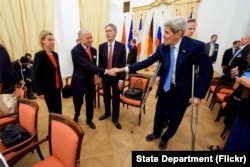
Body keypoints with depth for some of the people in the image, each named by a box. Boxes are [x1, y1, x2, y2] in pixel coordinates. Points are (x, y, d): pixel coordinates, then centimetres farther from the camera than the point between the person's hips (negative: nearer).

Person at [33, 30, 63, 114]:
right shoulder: (39, 55, -11)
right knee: (53, 111, 8)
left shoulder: (55, 54, 8)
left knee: (59, 110, 13)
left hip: (57, 87, 6)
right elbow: (36, 75, -12)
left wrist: (60, 84, 11)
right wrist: (40, 91, -13)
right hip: (48, 88, -6)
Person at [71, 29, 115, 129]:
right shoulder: (75, 51, -21)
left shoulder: (93, 50, 1)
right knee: (78, 102, 16)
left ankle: (89, 120, 39)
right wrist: (106, 71, -35)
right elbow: (88, 65, -30)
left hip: (90, 81, 5)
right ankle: (76, 117, 48)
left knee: (90, 102, 15)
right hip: (79, 81, -4)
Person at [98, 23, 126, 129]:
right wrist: (100, 77, 3)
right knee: (106, 96, 17)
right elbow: (100, 63, 4)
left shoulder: (121, 46, -6)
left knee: (116, 98, 9)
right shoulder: (102, 46, 2)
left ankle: (115, 118, 26)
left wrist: (121, 79, -12)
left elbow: (123, 64, -8)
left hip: (116, 77, -2)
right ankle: (107, 113, 41)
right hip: (105, 76, 3)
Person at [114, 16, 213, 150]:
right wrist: (126, 68, -9)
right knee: (159, 113, 17)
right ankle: (156, 133, 48)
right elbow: (147, 62, -4)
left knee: (175, 118, 15)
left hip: (182, 91, -2)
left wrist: (199, 95, -15)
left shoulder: (196, 46, -18)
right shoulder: (162, 47, -8)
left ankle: (165, 138, 45)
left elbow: (207, 71, -13)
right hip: (165, 88, 3)